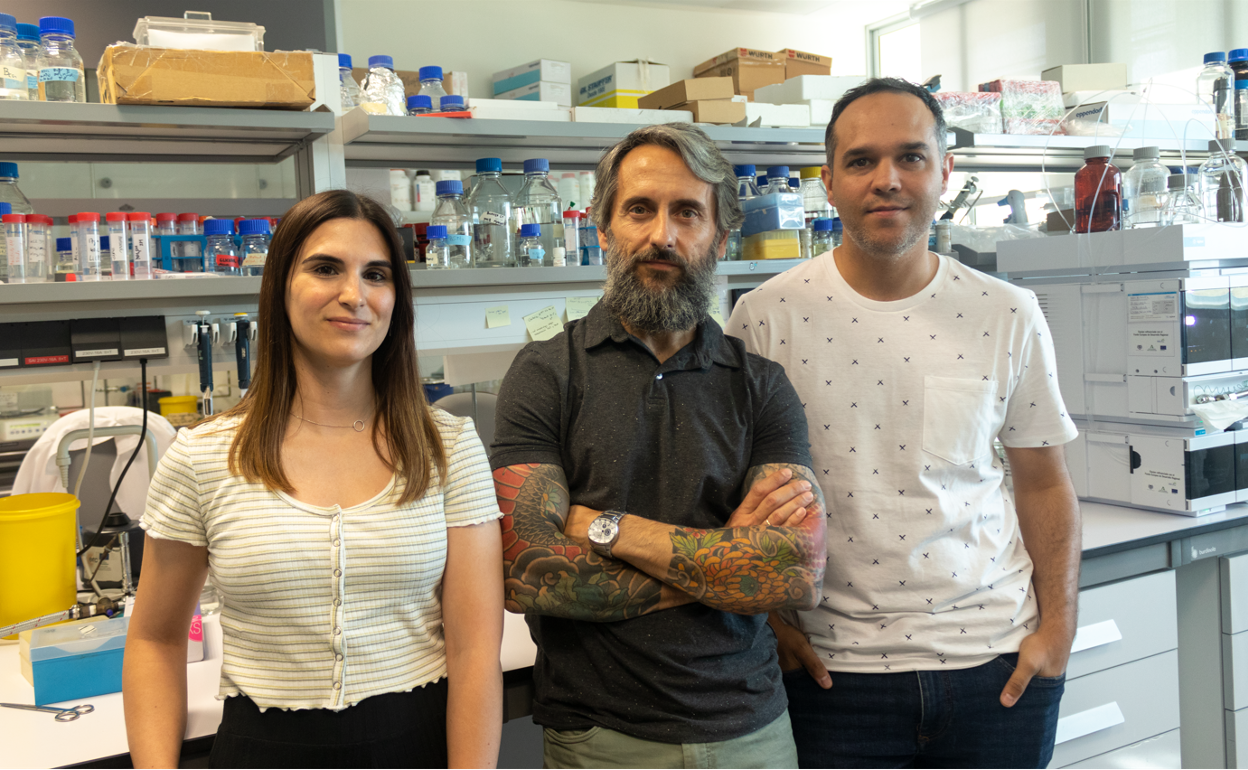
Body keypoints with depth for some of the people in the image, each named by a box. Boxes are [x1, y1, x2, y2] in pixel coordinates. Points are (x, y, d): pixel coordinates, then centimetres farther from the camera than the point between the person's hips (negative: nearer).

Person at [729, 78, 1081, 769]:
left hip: (998, 663, 2)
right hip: (833, 670, -1)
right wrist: (772, 621, -4)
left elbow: (1044, 483, 6)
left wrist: (1057, 629, 0)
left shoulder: (1009, 316, 0)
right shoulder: (767, 317, -7)